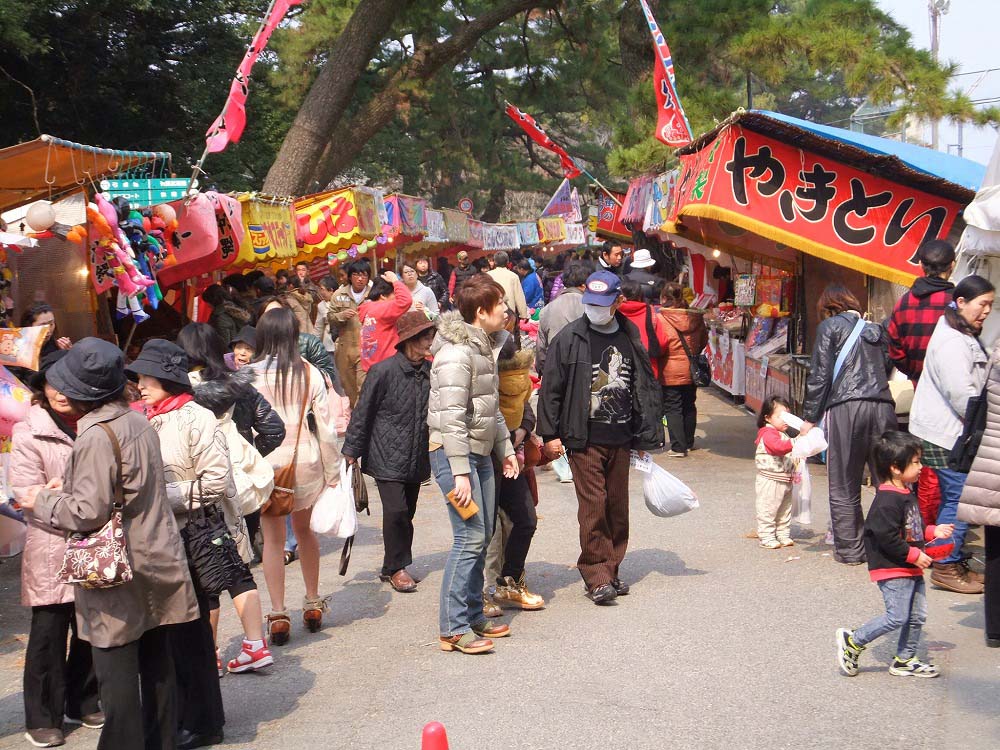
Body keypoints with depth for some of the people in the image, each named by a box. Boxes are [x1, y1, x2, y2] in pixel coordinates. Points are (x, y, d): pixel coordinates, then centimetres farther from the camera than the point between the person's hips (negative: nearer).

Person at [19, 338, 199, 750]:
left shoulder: (95, 438, -20)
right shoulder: (139, 423, 5)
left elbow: (90, 512, -21)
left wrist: (43, 502, -6)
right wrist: (69, 487, 13)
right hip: (154, 563, 8)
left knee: (117, 672, 2)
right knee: (157, 663, 16)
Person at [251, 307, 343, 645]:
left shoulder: (250, 375, -8)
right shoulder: (309, 373, -3)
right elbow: (326, 427, -1)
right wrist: (332, 473, 7)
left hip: (267, 462, -2)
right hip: (306, 461, 2)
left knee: (273, 538, 6)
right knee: (304, 529, 21)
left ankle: (278, 615, 5)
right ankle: (313, 604, 30)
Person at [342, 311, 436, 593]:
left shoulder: (430, 372, 4)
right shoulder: (383, 371, -12)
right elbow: (362, 413, -6)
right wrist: (351, 451, -4)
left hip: (417, 459, 5)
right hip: (387, 456, -5)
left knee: (407, 513, 9)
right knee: (396, 510, -13)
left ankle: (392, 568, 24)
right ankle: (397, 567, 4)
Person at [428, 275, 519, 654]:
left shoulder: (484, 346, 14)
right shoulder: (456, 353, -17)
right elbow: (452, 417, -21)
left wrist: (505, 448, 21)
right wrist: (460, 472, -23)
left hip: (481, 453, 10)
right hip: (455, 453, -10)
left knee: (482, 537, 12)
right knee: (470, 537, -11)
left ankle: (473, 615, 21)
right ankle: (453, 629, -7)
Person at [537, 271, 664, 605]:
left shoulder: (631, 339, 8)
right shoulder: (570, 338, -3)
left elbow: (646, 387, 15)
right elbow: (550, 387, -2)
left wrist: (646, 435, 13)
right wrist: (550, 434, -5)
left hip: (620, 439, 4)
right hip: (585, 439, -4)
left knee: (617, 506, 10)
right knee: (593, 506, -8)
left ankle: (611, 570, 21)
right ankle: (597, 576, -2)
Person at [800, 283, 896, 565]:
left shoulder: (830, 326, 7)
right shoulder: (876, 329, 22)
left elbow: (820, 375, 1)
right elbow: (887, 369, 20)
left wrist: (810, 418, 4)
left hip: (846, 407, -4)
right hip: (882, 406, 4)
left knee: (844, 487, 3)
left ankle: (850, 549, 5)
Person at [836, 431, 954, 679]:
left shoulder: (906, 494, 12)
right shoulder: (887, 501, -21)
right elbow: (887, 539, -25)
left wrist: (932, 532, 16)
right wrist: (914, 555, -20)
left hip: (911, 569, 10)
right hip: (893, 569, -10)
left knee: (917, 616, 11)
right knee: (897, 617, -9)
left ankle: (904, 660, 23)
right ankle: (852, 641, 5)